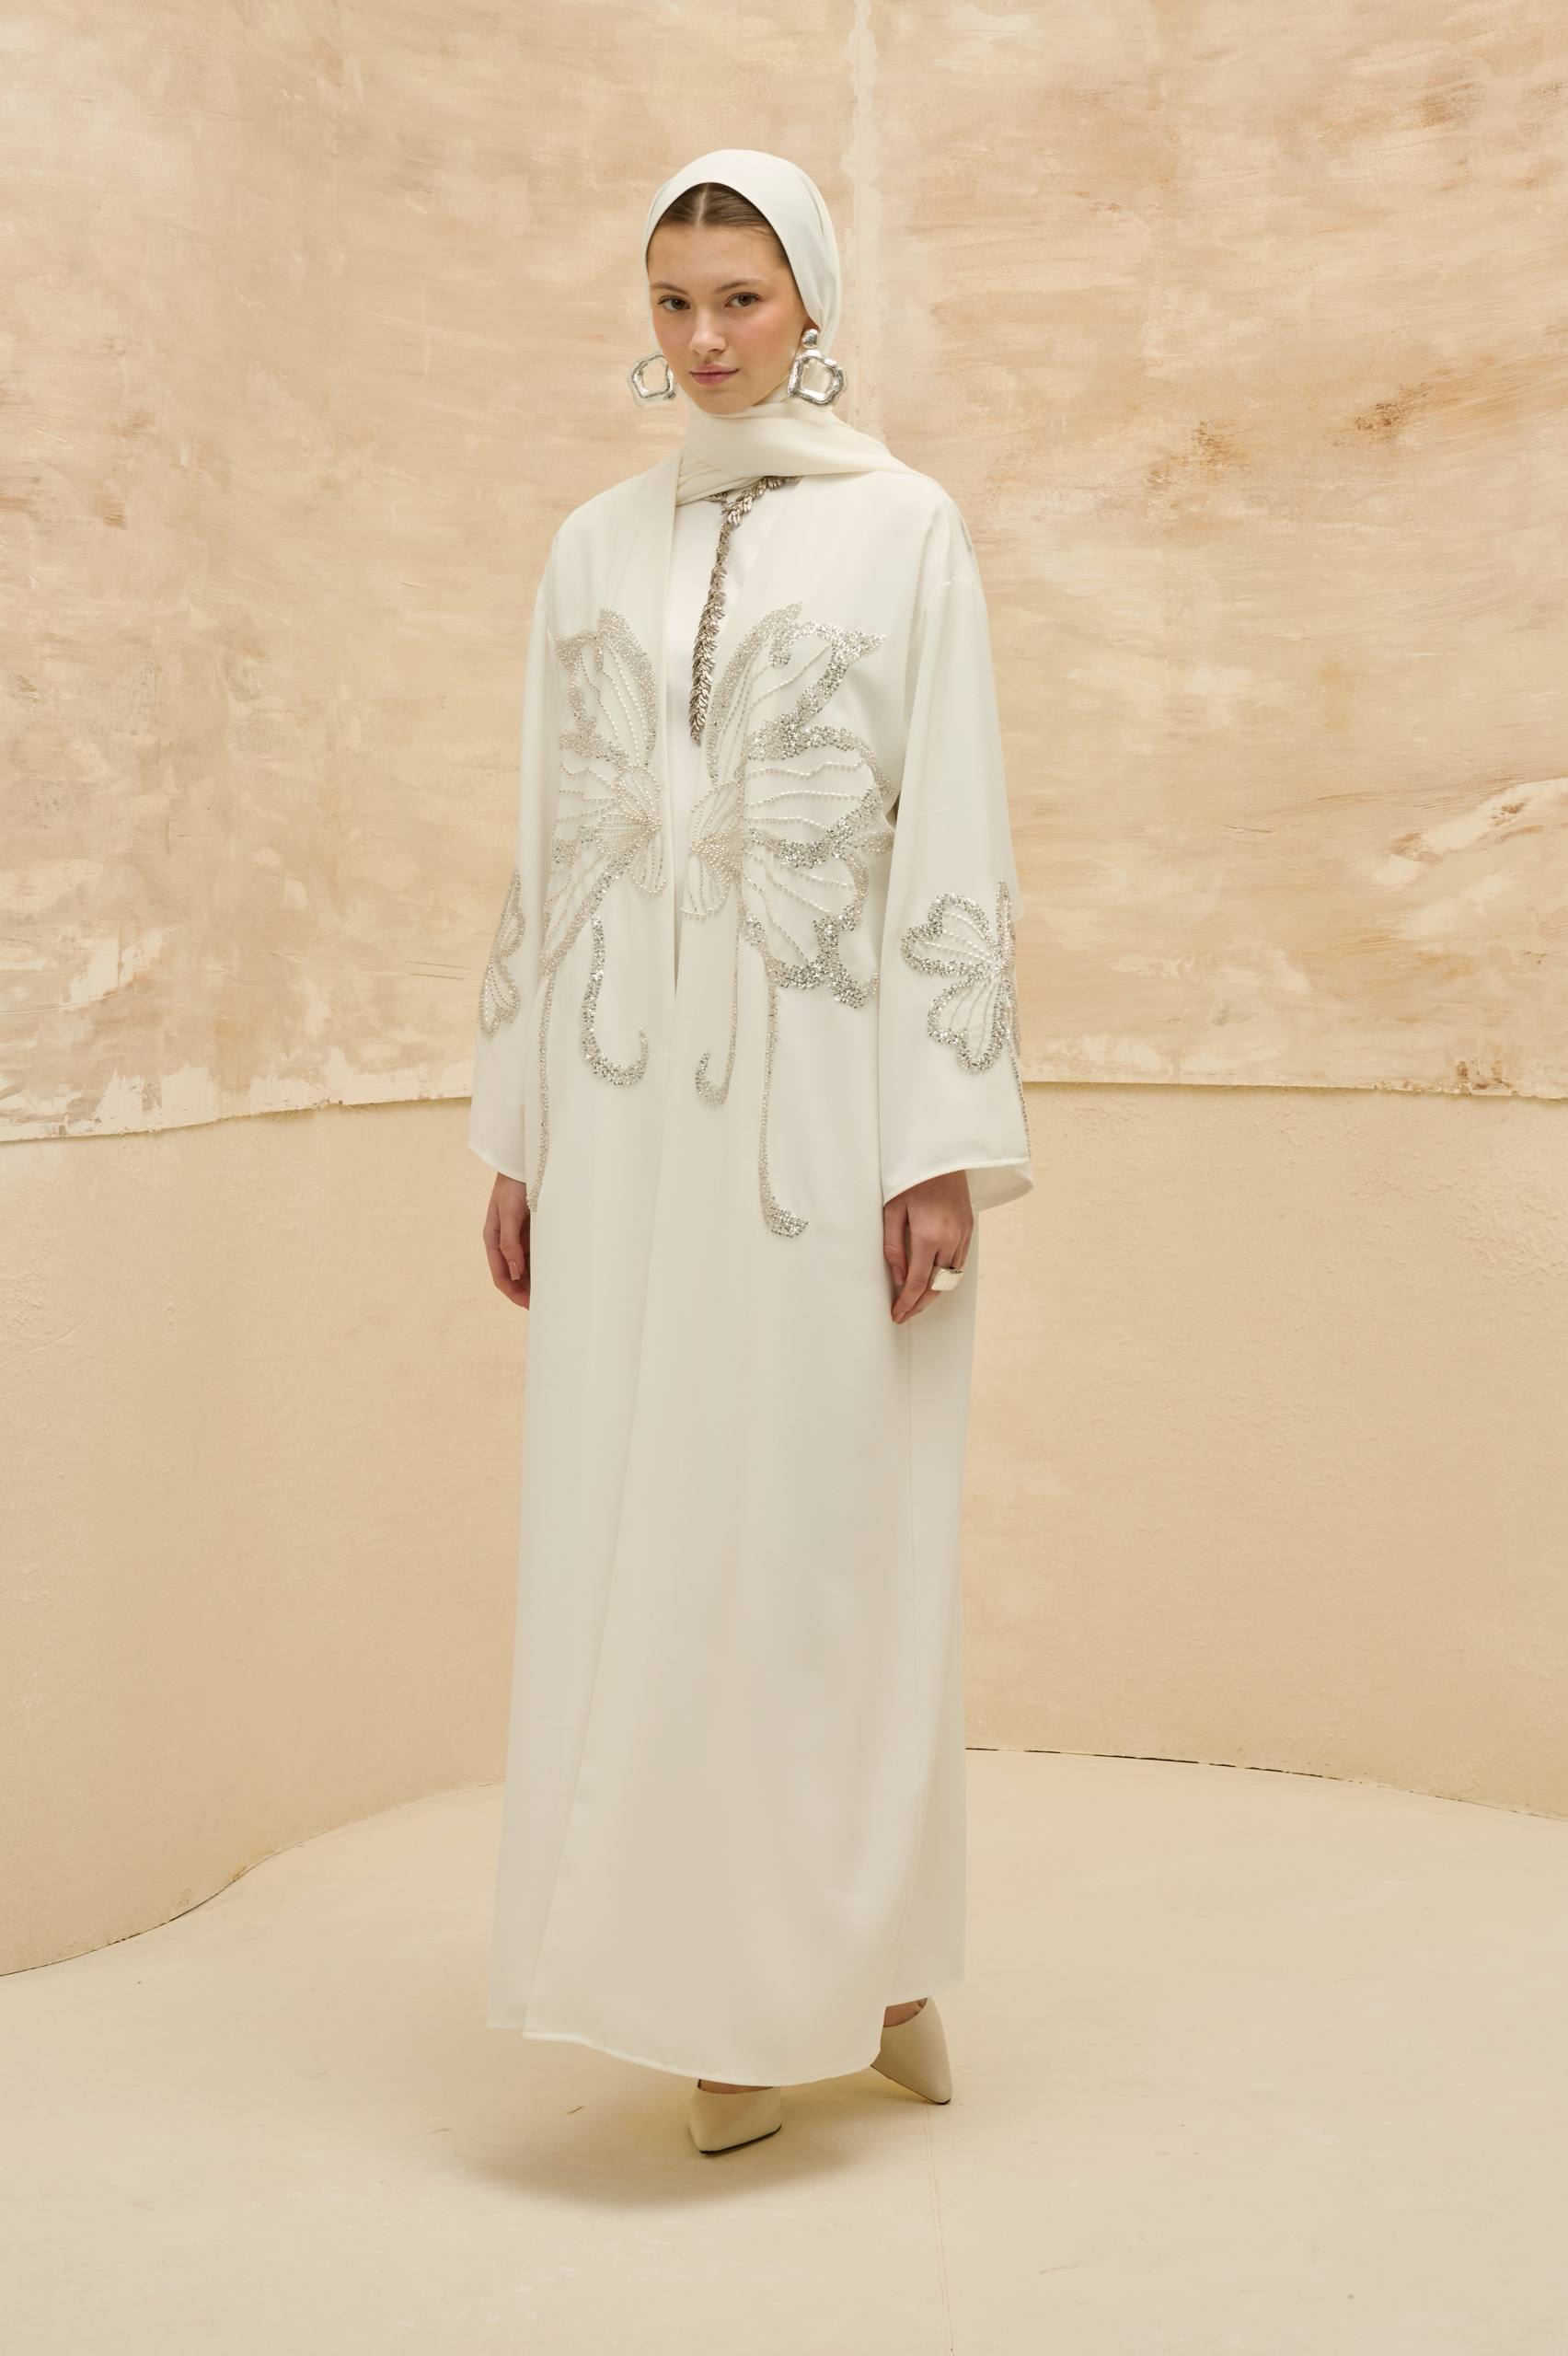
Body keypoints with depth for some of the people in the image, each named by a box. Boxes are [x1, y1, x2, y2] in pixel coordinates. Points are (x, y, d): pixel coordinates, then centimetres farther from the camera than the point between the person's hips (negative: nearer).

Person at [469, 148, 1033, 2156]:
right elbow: (547, 847, 13)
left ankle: (865, 1957, 19)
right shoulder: (594, 547, 13)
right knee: (646, 1530, 3)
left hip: (826, 1082, -4)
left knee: (833, 1526, 1)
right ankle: (737, 1991, 16)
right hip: (632, 1091, 4)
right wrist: (516, 1129, 9)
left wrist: (947, 1143, -12)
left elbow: (955, 834, -5)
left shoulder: (903, 527, 1)